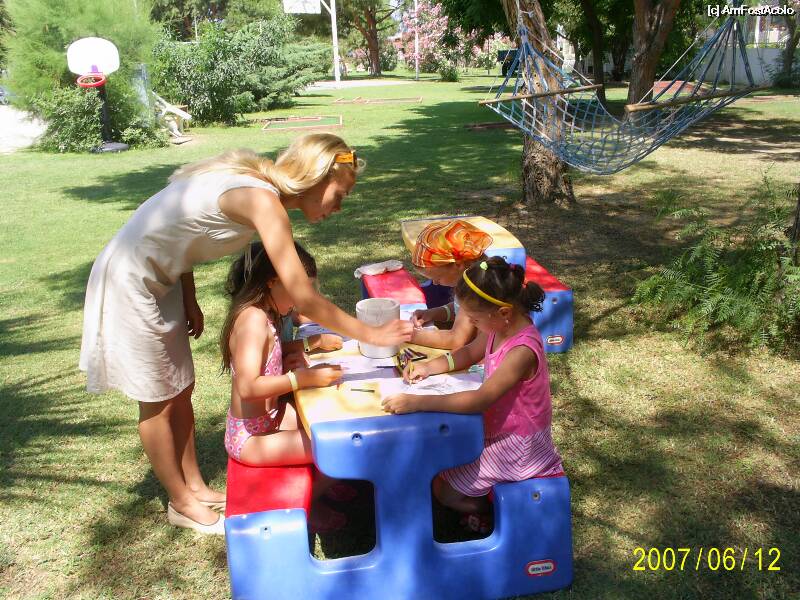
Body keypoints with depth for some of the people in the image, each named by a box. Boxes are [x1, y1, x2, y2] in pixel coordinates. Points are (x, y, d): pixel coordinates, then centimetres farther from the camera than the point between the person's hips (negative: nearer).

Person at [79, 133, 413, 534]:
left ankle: (195, 487, 31)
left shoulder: (258, 185, 0)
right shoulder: (263, 200, -28)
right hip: (129, 280, -9)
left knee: (180, 389, 15)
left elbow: (182, 229, 7)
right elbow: (303, 299, -31)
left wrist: (188, 301, 4)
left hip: (158, 278, 9)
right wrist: (372, 334, -23)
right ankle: (182, 503, 23)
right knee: (158, 401, 6)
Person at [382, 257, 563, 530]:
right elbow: (470, 353, 9)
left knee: (443, 490, -3)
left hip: (515, 444, -9)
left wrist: (418, 402, -43)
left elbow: (481, 399, -40)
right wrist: (430, 367, -7)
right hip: (495, 426, 9)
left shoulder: (522, 351, -35)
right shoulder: (499, 325, -9)